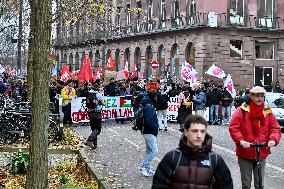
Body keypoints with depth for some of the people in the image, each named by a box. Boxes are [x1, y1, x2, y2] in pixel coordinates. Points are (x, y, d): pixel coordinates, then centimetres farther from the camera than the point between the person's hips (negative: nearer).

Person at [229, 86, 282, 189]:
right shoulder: (242, 110, -7)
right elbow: (233, 127, -11)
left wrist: (273, 140, -17)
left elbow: (275, 128, 3)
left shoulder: (267, 112, 4)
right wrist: (241, 140, -24)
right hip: (245, 153, -3)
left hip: (262, 153, 3)